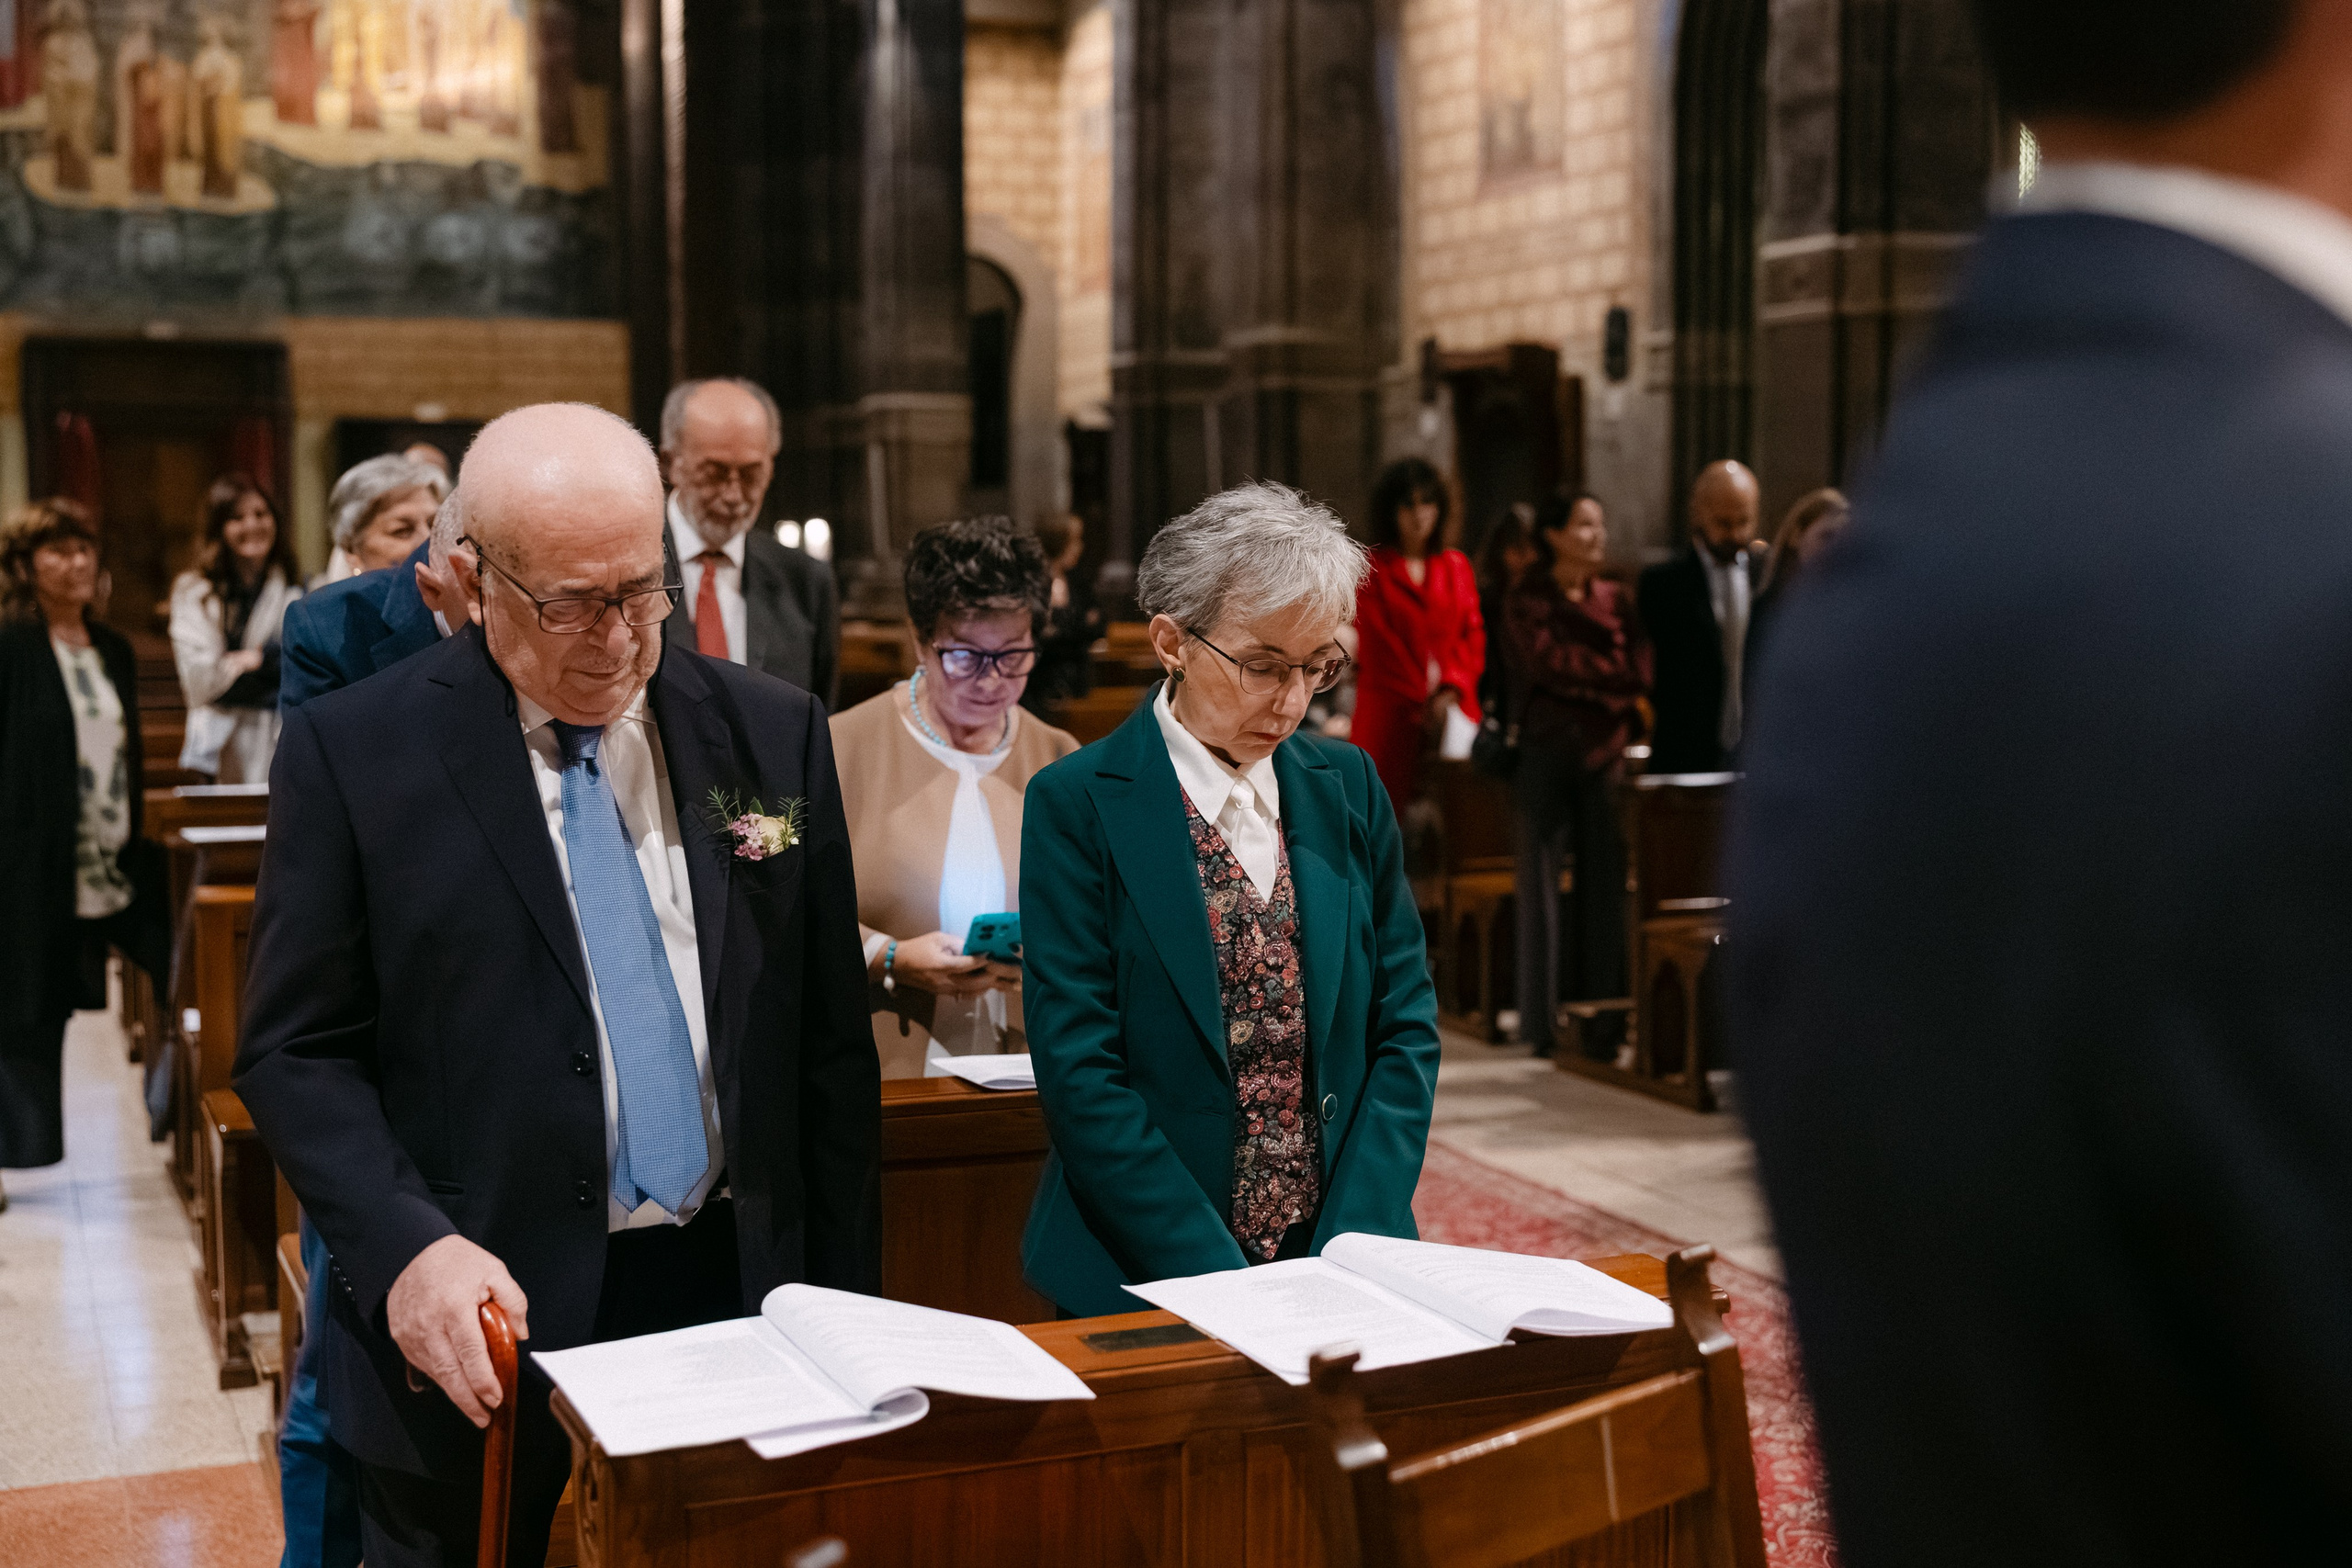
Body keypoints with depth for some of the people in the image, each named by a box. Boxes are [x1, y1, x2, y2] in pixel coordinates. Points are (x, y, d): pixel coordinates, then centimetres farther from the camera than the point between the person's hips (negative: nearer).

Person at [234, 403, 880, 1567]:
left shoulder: (775, 736, 2)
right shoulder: (353, 750, -5)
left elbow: (830, 1044, 5)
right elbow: (296, 1051, -4)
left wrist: (848, 1315, 4)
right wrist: (409, 1248, -20)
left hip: (735, 1293, 3)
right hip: (479, 1326, -2)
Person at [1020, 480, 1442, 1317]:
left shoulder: (1349, 786, 9)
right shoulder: (1075, 805, -4)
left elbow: (1405, 1026, 8)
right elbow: (1080, 1076, -9)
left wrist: (1353, 1250, -4)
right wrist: (1221, 1282, -13)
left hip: (1341, 1257, 3)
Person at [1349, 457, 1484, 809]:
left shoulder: (1456, 566, 16)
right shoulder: (1372, 568, 3)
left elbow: (1473, 635, 11)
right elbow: (1375, 645, -3)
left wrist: (1452, 690, -6)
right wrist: (1426, 704, -7)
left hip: (1456, 710, 3)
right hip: (1391, 713, -3)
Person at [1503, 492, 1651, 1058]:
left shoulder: (1616, 601, 12)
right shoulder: (1527, 602, 2)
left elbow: (1642, 666, -1)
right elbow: (1550, 662, -13)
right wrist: (1620, 675, -8)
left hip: (1606, 755, 3)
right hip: (1546, 756, -3)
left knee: (1605, 888, 0)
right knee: (1546, 887, -1)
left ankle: (1599, 1017, 4)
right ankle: (1546, 1021, 4)